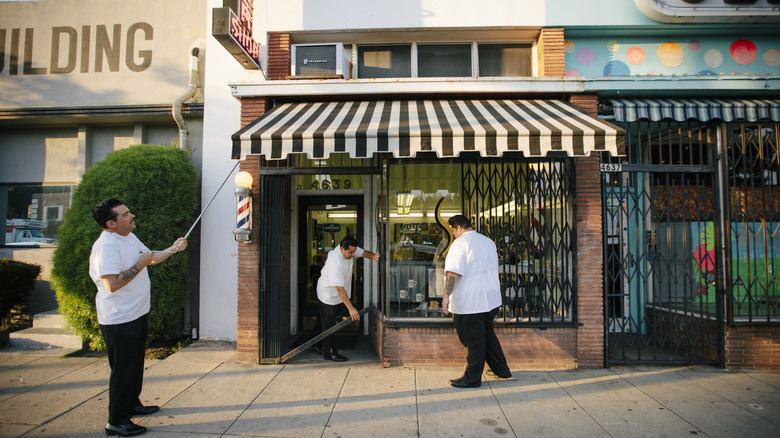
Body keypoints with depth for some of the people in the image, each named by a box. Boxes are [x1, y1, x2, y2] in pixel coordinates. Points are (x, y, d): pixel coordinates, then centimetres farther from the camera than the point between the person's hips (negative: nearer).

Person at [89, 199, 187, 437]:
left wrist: (173, 249, 12)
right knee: (122, 370, 0)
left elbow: (150, 257, 24)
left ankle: (133, 404, 40)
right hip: (119, 320, -10)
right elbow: (112, 284, -30)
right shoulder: (106, 246, -23)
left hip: (137, 314, 10)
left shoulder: (130, 237, 8)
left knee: (135, 364, 23)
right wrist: (139, 265, -23)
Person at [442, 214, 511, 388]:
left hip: (469, 302, -8)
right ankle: (502, 370, 30)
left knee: (474, 341, 1)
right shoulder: (489, 242, 12)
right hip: (491, 300, 8)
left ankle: (472, 378, 12)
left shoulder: (460, 243, -14)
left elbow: (453, 273, -23)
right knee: (487, 335, 21)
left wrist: (446, 295, -22)